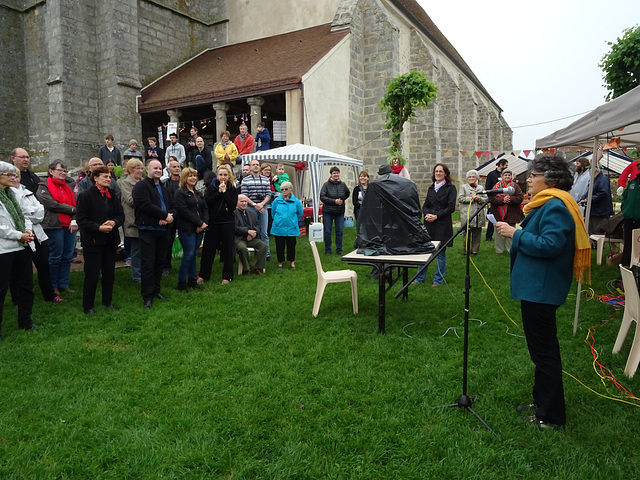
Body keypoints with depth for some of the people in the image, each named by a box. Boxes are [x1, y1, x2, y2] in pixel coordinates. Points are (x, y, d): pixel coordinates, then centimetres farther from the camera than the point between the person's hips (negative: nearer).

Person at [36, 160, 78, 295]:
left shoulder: (69, 185, 17)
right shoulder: (44, 186, 1)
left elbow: (76, 203, 8)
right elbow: (52, 204, -12)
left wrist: (74, 219, -6)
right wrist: (72, 209, -6)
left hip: (70, 226, 5)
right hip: (55, 225, -5)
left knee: (67, 257, 7)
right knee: (55, 257, 1)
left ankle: (64, 285, 17)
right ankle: (53, 286, 14)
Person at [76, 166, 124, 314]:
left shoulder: (112, 195, 9)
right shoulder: (86, 195, -7)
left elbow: (121, 215, 11)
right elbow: (81, 219, -11)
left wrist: (114, 222, -10)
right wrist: (99, 227, -20)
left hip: (110, 241, 6)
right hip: (92, 240, -5)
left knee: (109, 272, 12)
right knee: (92, 274, 0)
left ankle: (107, 301, 27)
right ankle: (88, 306, 12)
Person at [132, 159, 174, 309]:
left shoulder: (163, 188, 21)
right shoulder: (141, 186, -5)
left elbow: (172, 206, 17)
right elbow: (146, 205, -19)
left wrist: (169, 217, -6)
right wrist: (165, 215, -15)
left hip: (162, 229, 7)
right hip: (148, 229, -7)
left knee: (159, 262, 12)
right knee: (148, 264, -6)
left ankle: (156, 291, 23)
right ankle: (147, 296, 0)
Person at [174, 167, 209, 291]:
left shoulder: (198, 194, 19)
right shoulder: (180, 193, -5)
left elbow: (205, 209, 13)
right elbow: (184, 211, -14)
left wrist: (204, 223, -5)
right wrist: (200, 223, -14)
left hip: (199, 229, 6)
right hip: (187, 229, -6)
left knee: (193, 254, 10)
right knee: (188, 254, -8)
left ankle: (192, 280, 17)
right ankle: (181, 282, 2)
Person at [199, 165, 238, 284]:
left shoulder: (233, 190, 4)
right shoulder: (211, 188, 5)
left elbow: (233, 206, -9)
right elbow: (206, 203, -8)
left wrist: (224, 193, -13)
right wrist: (219, 192, -13)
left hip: (227, 223, -1)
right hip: (213, 222, 1)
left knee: (227, 249, 3)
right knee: (208, 249, 6)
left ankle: (227, 277, 12)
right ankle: (204, 275, 18)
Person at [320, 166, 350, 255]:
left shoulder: (343, 184, 2)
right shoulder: (326, 184, -8)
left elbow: (347, 193, 22)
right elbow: (322, 197, -14)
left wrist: (342, 200, 10)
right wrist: (334, 201, -19)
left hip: (340, 212, 3)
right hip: (328, 212, -2)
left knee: (340, 231, 6)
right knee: (327, 231, 4)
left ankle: (339, 249, 18)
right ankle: (327, 250, 17)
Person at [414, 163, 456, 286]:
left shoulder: (450, 188, -1)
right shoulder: (431, 188, 15)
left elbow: (451, 207, -8)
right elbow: (425, 206, 13)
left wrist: (436, 216, -15)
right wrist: (427, 214, -9)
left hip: (443, 225, -5)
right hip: (429, 224, 5)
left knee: (441, 253, 3)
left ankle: (438, 279, 15)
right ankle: (420, 278, 18)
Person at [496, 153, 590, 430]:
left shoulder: (555, 206, -19)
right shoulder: (549, 203, 15)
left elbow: (550, 244, -29)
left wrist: (516, 234, -21)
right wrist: (517, 233, 8)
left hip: (541, 290, -11)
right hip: (536, 286, 11)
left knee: (544, 350, -1)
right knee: (542, 347, 19)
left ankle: (551, 416, 11)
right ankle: (542, 402, 34)